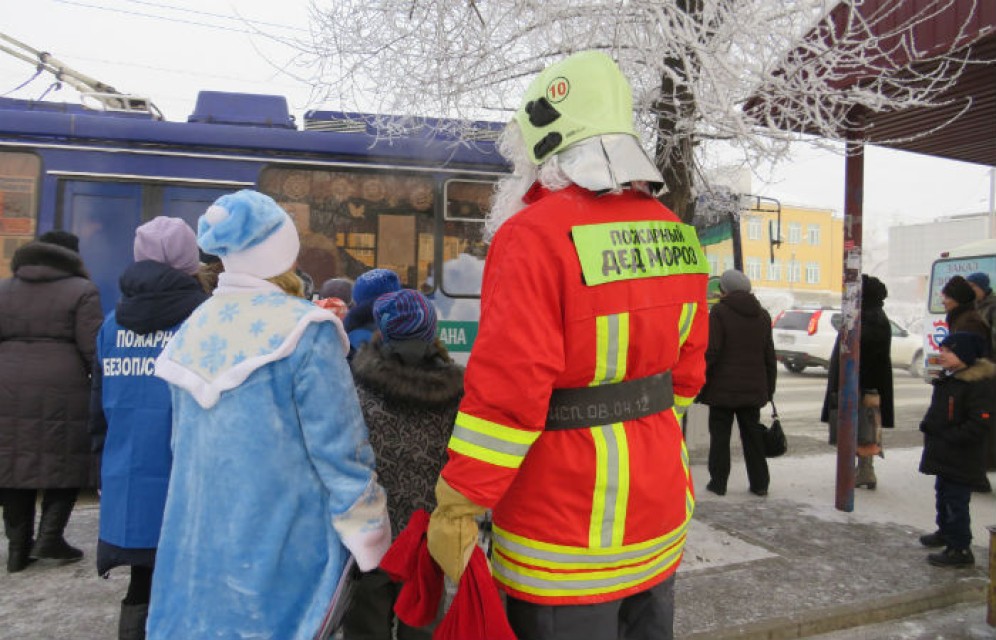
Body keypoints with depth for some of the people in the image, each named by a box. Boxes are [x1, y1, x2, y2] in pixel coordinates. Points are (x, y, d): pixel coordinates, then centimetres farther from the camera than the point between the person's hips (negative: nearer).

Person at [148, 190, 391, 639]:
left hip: (199, 536, 6)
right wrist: (370, 541, -6)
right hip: (284, 541, -6)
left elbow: (183, 441, 14)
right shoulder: (304, 329, -16)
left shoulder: (192, 329, 4)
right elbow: (339, 450, -16)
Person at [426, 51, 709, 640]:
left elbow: (507, 390, -24)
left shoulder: (535, 237, -20)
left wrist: (456, 509, -14)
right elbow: (687, 371, 10)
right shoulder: (674, 234, 3)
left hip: (565, 532, -7)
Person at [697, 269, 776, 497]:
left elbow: (710, 352, -15)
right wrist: (769, 389, 19)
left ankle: (718, 482, 8)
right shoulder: (762, 316, 10)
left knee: (720, 435, 4)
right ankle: (759, 483, 18)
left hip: (723, 388, -5)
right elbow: (769, 357, 13)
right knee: (753, 435, 13)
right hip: (753, 389, 5)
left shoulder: (719, 312, -9)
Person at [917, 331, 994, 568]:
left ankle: (960, 549, 8)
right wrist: (928, 425, 5)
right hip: (944, 455, 10)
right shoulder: (947, 378, 9)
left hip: (962, 460, -10)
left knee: (956, 501, -3)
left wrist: (948, 437, -22)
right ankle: (945, 532, 43)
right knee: (943, 494, 24)